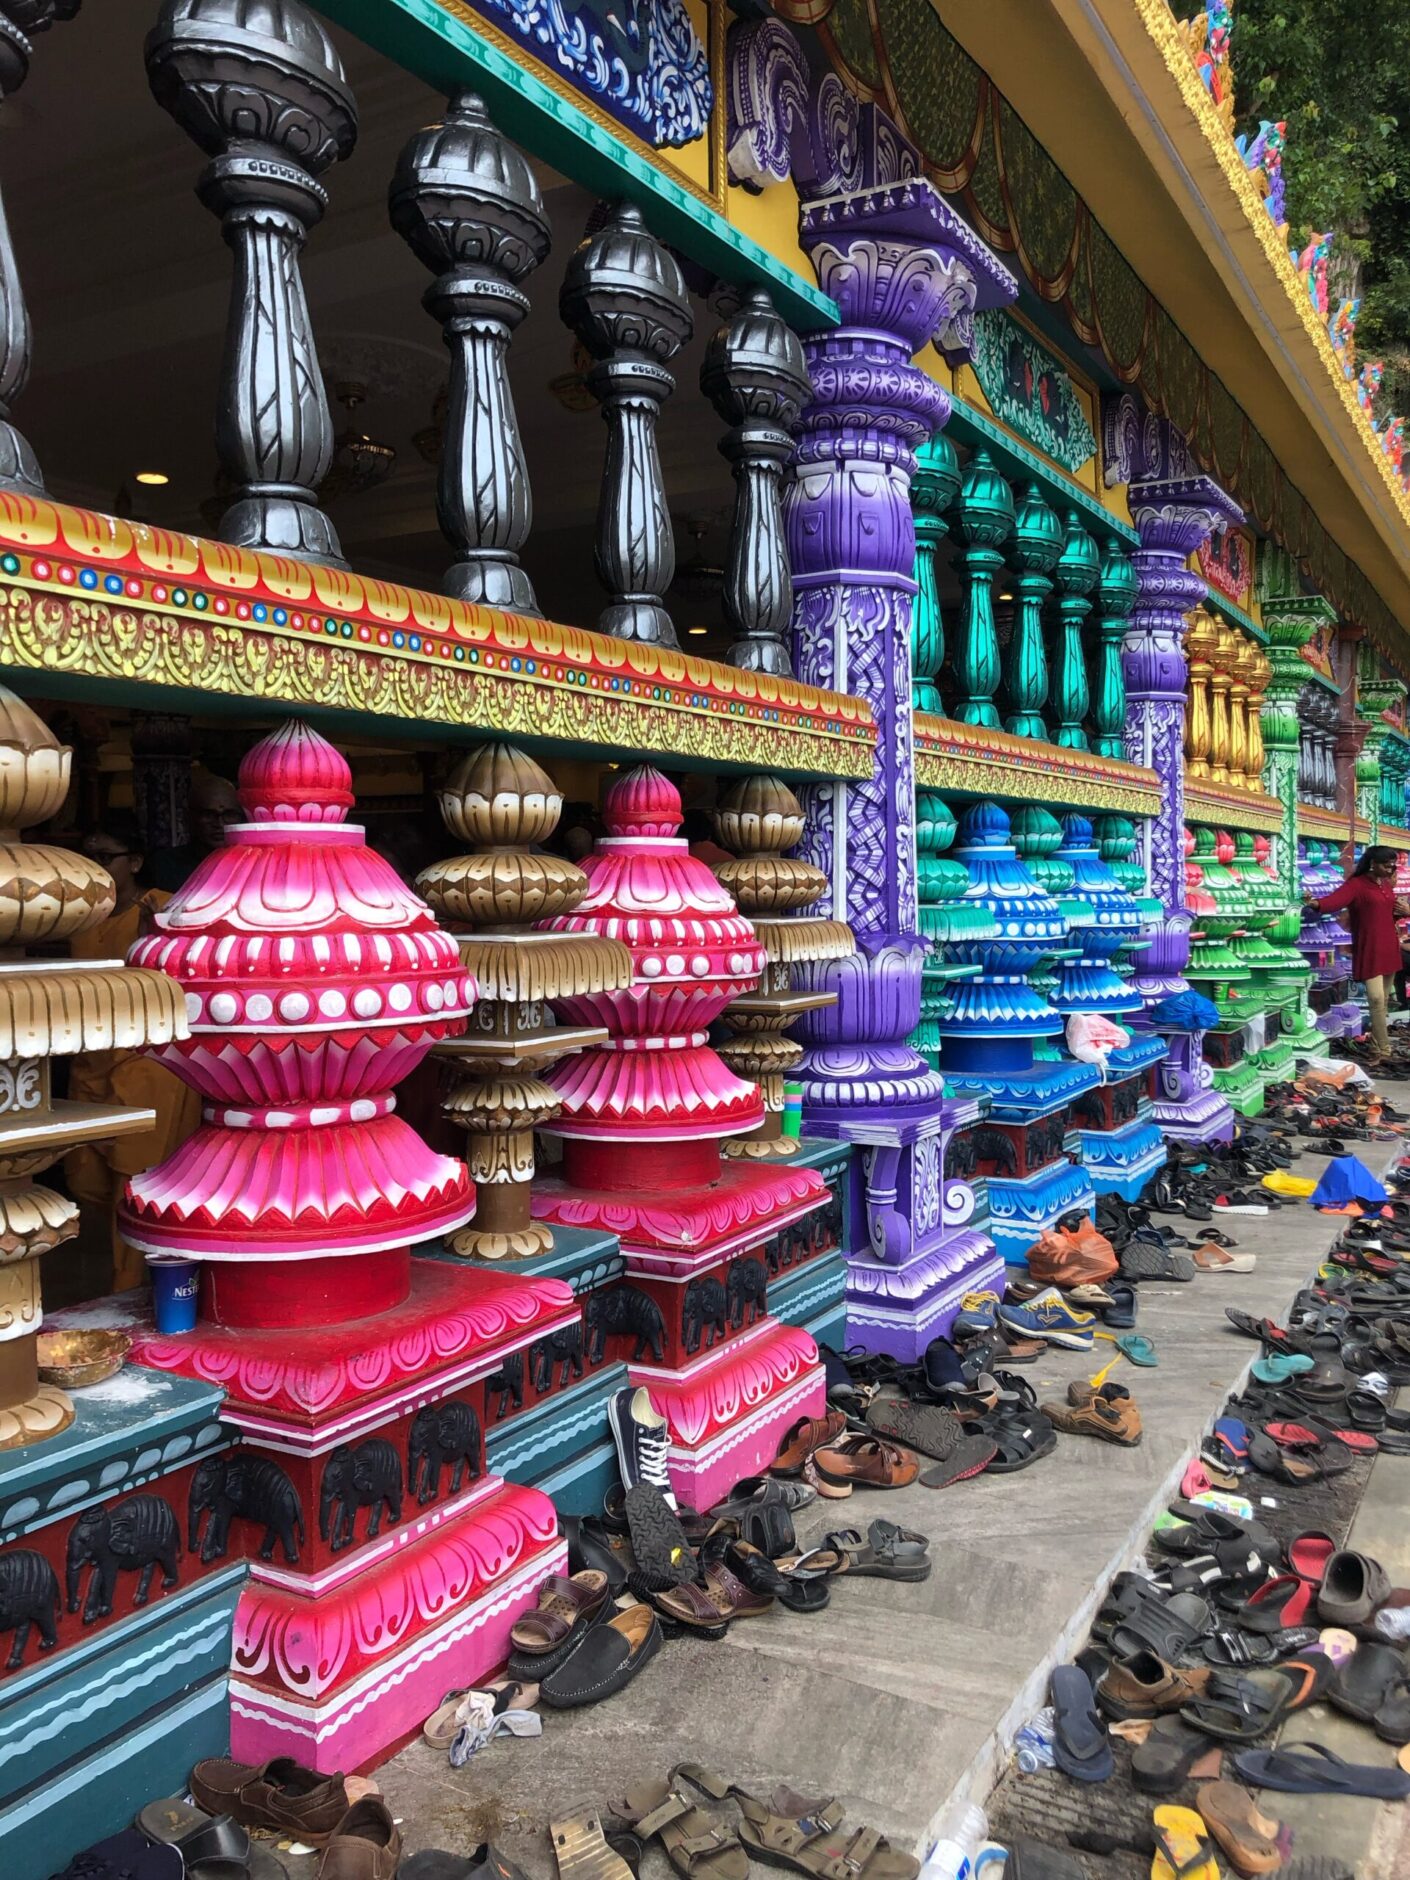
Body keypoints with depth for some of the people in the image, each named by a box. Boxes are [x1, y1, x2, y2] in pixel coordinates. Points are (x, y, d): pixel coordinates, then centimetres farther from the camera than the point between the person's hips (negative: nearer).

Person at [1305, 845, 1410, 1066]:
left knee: (1384, 999, 11)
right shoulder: (1357, 884, -10)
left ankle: (1377, 1046, 21)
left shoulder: (1387, 884, 13)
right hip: (1369, 951, -7)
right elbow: (1337, 898, -30)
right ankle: (1382, 1049, -6)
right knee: (1376, 998, -14)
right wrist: (1318, 904, -51)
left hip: (1389, 948, 7)